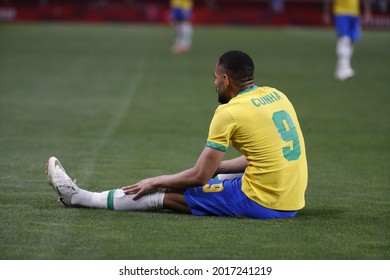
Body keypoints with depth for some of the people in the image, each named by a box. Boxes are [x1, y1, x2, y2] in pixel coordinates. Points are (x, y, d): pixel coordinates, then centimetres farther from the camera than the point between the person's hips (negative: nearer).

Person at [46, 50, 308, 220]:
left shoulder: (230, 112, -13)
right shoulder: (276, 95, 10)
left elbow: (200, 176, -9)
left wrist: (156, 181, 6)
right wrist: (215, 166, 26)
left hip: (261, 202, -8)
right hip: (292, 200, 8)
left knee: (166, 194, 3)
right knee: (215, 178, 29)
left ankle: (78, 197, 15)